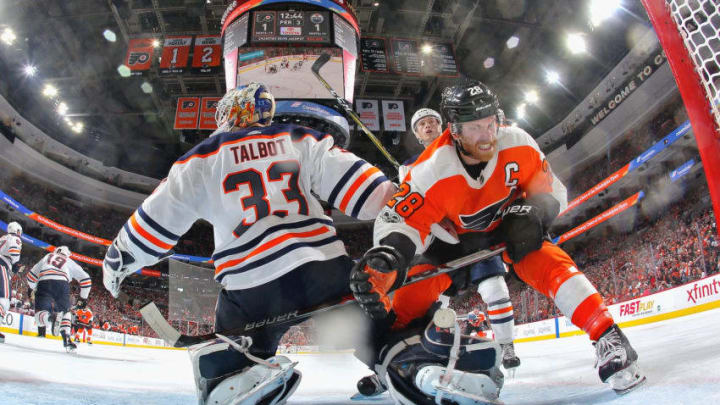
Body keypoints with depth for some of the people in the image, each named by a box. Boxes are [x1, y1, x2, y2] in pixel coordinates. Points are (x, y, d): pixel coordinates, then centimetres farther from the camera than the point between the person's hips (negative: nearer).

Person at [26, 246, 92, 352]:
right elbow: (85, 279, 22)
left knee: (40, 313, 0)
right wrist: (83, 298, 29)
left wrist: (32, 288, 45)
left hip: (43, 283, 0)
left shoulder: (47, 257, 34)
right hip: (62, 284, 0)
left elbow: (31, 275, 29)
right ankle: (67, 339, 3)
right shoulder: (70, 262, 30)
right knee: (65, 312, 18)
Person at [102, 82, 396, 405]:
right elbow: (347, 176, 3)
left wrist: (118, 259, 29)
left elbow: (158, 218, 16)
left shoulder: (204, 158, 13)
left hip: (251, 286, -1)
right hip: (323, 266, 2)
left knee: (225, 368, 12)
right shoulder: (301, 140, 15)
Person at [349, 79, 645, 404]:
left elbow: (551, 191, -13)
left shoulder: (517, 144, -24)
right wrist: (386, 256, -55)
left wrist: (530, 216, -35)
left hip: (511, 232, 1)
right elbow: (400, 221, -33)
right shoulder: (431, 172, -32)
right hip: (456, 239, 0)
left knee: (552, 264, -24)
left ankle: (609, 340, -20)